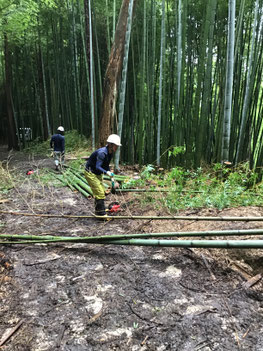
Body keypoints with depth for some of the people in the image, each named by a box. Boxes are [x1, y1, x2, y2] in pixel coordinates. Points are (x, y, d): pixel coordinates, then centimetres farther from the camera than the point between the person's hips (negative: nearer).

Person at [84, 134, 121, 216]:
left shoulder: (110, 153, 0)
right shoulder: (102, 153, -29)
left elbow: (106, 166, 8)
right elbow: (97, 167, -32)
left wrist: (111, 176, 3)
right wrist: (106, 172, -44)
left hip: (98, 174, 10)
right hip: (90, 173, -10)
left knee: (101, 192, 15)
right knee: (100, 193, -11)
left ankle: (98, 211, 29)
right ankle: (101, 213, -1)